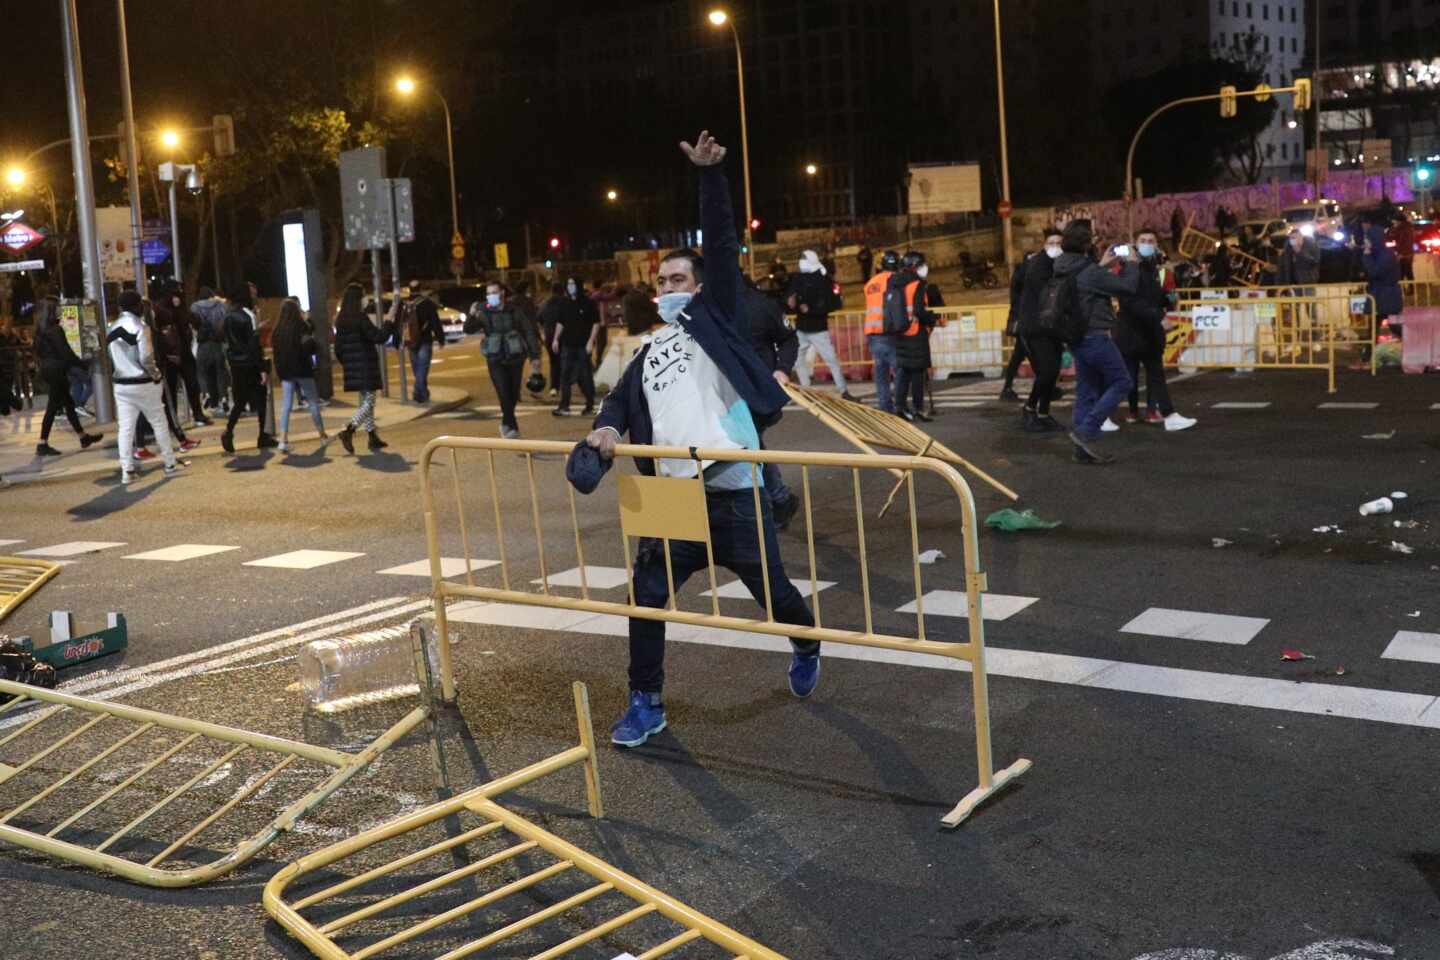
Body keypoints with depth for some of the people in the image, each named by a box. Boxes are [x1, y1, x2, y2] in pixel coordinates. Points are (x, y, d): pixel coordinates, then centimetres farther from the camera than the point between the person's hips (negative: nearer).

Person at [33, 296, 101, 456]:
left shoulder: (41, 330, 10)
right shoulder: (54, 329, -17)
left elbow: (40, 353, 15)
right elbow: (65, 352, -19)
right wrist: (83, 365, -11)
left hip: (48, 370, 10)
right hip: (56, 371, -10)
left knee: (68, 403, 15)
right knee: (53, 407, -5)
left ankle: (83, 437, 23)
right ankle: (42, 444, -3)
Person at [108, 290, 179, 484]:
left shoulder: (112, 329, 7)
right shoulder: (140, 327, -13)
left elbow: (110, 359, 10)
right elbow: (146, 358, -16)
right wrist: (157, 375, -4)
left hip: (121, 385, 5)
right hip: (143, 383, -5)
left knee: (125, 428, 3)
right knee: (159, 423, 8)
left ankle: (127, 470, 0)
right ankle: (171, 464, 15)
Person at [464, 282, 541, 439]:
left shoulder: (515, 311, 0)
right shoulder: (484, 313, -2)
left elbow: (529, 333, 5)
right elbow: (468, 329, -11)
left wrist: (534, 356, 2)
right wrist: (472, 317, -32)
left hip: (515, 359, 1)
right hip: (495, 360, -1)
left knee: (513, 394, 8)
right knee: (504, 393, -12)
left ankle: (507, 424, 28)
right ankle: (512, 427, -3)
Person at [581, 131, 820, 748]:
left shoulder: (713, 315, 8)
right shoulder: (648, 353, 21)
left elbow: (722, 245, -2)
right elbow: (622, 401, 13)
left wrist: (710, 174, -11)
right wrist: (607, 429, -11)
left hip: (733, 489, -4)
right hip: (674, 495, 5)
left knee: (770, 587, 8)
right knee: (646, 596, 0)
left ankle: (807, 649, 39)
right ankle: (647, 704, 15)